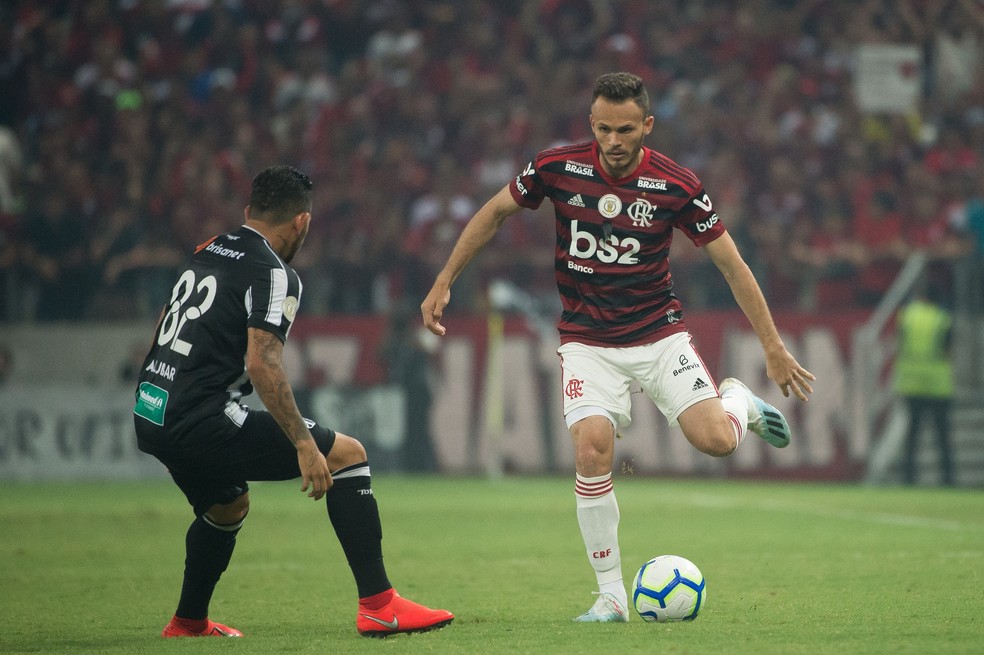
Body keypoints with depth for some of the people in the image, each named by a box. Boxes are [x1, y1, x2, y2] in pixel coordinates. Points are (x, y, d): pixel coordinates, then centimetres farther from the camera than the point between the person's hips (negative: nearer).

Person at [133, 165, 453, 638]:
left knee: (227, 506, 35)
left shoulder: (207, 254, 17)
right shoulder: (274, 275, -8)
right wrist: (304, 444, -19)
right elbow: (262, 364, -20)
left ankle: (188, 622, 44)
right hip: (202, 421, -9)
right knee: (347, 455, -2)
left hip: (149, 417, 9)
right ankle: (378, 606, -7)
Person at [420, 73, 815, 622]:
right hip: (589, 342, 1)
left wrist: (774, 348, -6)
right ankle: (611, 596, -7)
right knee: (592, 453, -20)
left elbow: (732, 264, -6)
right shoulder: (559, 167, -9)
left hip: (659, 334, 0)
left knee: (717, 441, -18)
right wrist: (444, 282, 7)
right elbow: (495, 214, 8)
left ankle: (739, 401, 22)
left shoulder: (676, 185, -13)